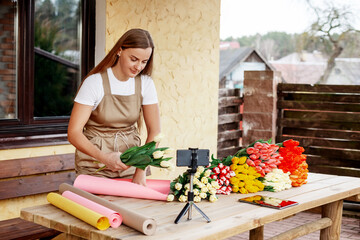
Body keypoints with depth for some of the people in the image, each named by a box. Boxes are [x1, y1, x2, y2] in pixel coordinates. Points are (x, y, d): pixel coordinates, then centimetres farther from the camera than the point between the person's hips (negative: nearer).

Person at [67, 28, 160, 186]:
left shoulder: (145, 84, -2)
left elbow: (154, 131, -4)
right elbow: (73, 132, -16)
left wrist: (141, 169, -18)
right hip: (95, 166, -3)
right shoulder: (94, 82, -13)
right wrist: (104, 157, -31)